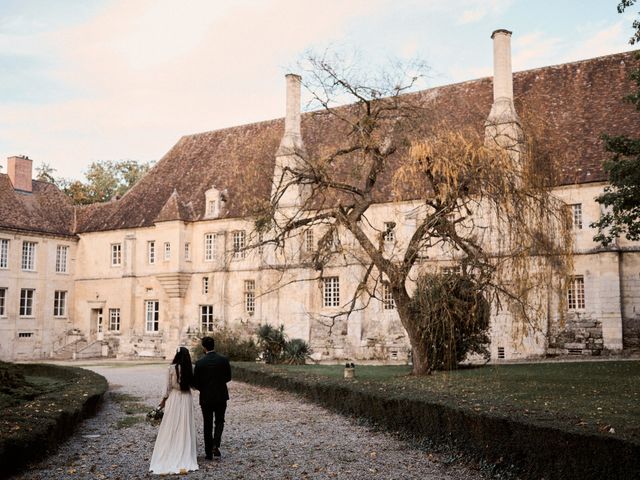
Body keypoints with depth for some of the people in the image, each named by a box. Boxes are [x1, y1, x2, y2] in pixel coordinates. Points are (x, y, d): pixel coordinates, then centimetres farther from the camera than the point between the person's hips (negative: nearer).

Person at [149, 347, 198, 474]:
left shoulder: (172, 368, -11)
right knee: (185, 428, 10)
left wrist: (164, 400, 5)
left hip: (174, 399, -3)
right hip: (187, 399, 3)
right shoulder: (189, 369, -3)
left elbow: (168, 387, -7)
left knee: (171, 428, 6)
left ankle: (169, 458, 9)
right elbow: (192, 384, 2)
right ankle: (185, 459, 15)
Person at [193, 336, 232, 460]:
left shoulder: (200, 363, -11)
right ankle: (216, 445, -4)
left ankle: (209, 453, 13)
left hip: (206, 397, -1)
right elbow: (228, 377, 3)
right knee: (219, 421, 17)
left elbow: (195, 383, -6)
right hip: (221, 396, 1)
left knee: (207, 425, 10)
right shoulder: (224, 360, -6)